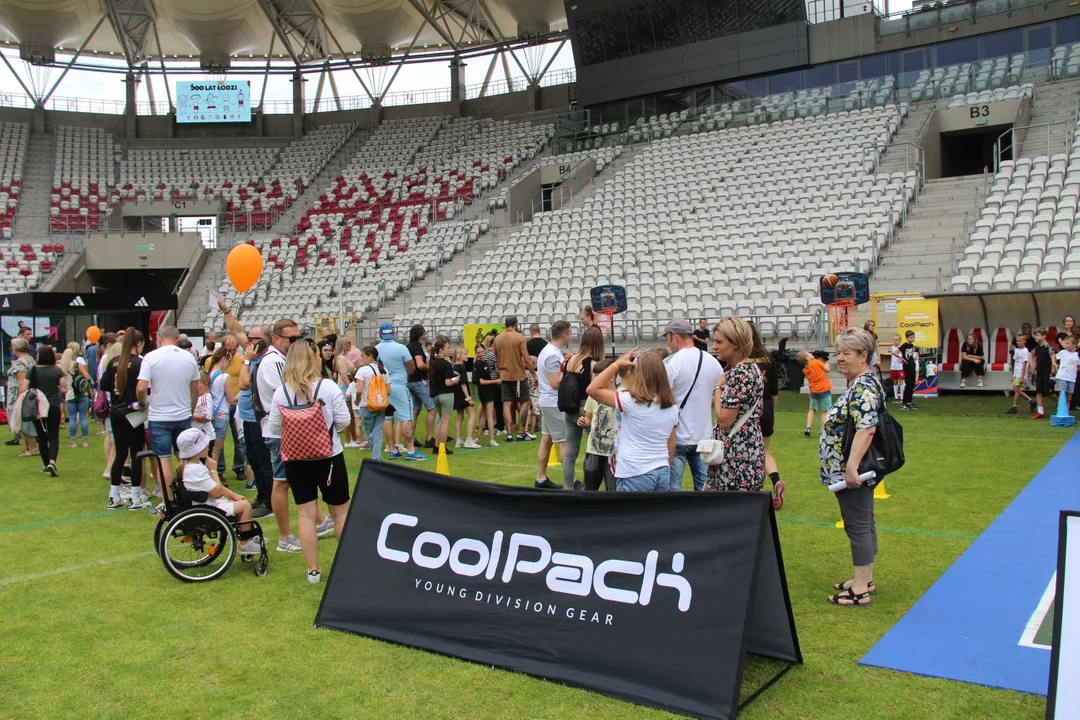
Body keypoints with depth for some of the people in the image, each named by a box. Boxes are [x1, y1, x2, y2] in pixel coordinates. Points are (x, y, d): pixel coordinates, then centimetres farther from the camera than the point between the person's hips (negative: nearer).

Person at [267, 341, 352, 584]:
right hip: (329, 457, -1)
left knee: (306, 513, 8)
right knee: (340, 511, 13)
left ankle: (313, 569, 13)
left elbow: (274, 428, -4)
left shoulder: (281, 392, -7)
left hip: (295, 460, 2)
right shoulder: (328, 387, -12)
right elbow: (343, 421, -9)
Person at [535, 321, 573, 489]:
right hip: (556, 404, -10)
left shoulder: (547, 350, 12)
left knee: (546, 439, 12)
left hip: (548, 402, 10)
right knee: (565, 442, -5)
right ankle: (570, 482, -1)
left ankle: (541, 478, 18)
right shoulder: (553, 355, -21)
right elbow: (555, 383, -24)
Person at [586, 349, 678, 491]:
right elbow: (671, 445, 12)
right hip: (662, 473, 6)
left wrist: (617, 364, -7)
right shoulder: (672, 407, 5)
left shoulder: (631, 401, -15)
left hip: (636, 476, -6)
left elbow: (593, 389, -11)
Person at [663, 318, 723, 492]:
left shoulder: (670, 363, -14)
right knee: (703, 487, 13)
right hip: (704, 435, 6)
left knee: (673, 488, 2)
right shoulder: (713, 362, 4)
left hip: (677, 437, -5)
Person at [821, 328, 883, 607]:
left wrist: (851, 466, -32)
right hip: (856, 472, 11)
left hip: (852, 473, -11)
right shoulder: (860, 384, 14)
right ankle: (865, 580, 27)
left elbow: (866, 428, -30)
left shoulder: (863, 387, -19)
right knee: (863, 524, 16)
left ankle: (861, 590, 5)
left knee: (858, 525, -3)